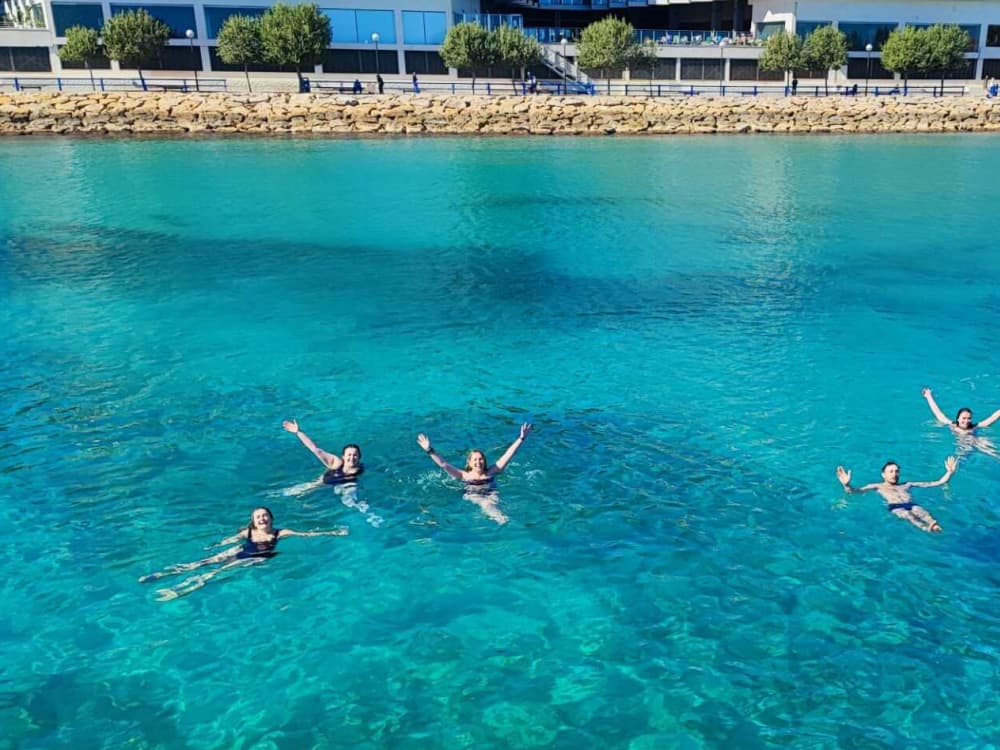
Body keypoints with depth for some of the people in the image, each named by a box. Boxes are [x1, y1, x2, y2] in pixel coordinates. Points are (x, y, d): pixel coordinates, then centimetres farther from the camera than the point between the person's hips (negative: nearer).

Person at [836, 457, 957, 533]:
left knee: (923, 513, -34)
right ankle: (928, 529, -68)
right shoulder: (878, 486, 27)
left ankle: (937, 527, -65)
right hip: (894, 507, -3)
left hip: (911, 505, 3)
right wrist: (847, 485, -9)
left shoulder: (907, 485, 34)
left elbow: (939, 483, 35)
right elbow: (854, 491, 12)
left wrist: (949, 472, 22)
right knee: (908, 515, -38)